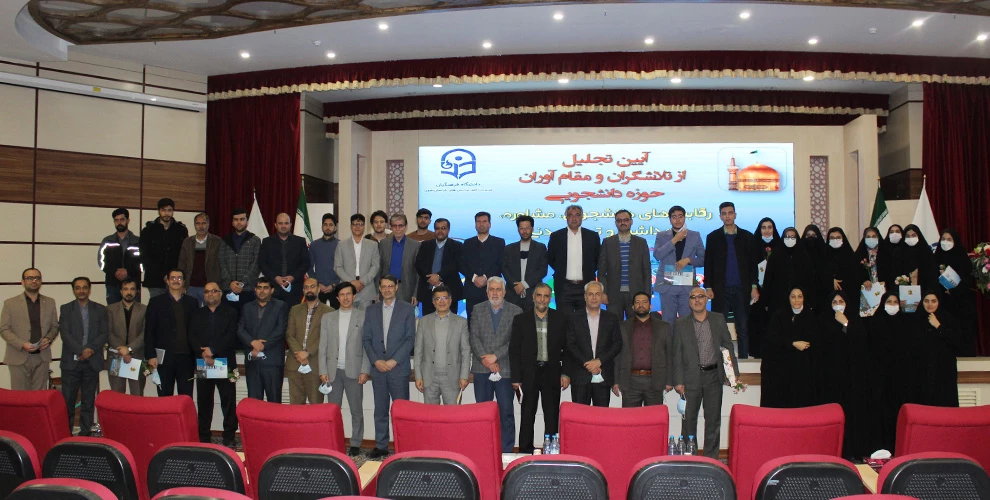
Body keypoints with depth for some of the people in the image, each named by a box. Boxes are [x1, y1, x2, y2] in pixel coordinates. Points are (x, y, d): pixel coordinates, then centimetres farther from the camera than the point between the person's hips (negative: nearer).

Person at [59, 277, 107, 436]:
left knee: (88, 401, 4)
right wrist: (81, 350, -15)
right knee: (67, 400, -2)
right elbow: (65, 333, -4)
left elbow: (104, 334, 3)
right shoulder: (66, 309, 7)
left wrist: (91, 349, -12)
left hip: (92, 362, 1)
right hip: (71, 362, -1)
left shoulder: (100, 309, 10)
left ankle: (85, 433, 9)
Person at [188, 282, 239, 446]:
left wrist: (212, 350, -15)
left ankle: (229, 437, 2)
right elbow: (192, 337, 5)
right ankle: (203, 437, 10)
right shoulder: (197, 314, 16)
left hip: (225, 362, -3)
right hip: (203, 364, 3)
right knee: (203, 402, 4)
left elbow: (231, 336, -5)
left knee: (228, 401, -3)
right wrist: (203, 353, -12)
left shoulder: (231, 313, 7)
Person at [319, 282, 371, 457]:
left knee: (356, 410, 1)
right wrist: (323, 371, 1)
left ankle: (355, 444, 9)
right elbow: (323, 346, 9)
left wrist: (365, 370, -8)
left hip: (354, 371, -2)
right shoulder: (327, 317, 12)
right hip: (333, 371, 3)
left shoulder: (363, 316, 3)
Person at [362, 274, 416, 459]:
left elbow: (410, 339, -3)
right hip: (378, 368, 3)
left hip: (399, 368, -3)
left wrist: (394, 361, -11)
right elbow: (366, 338, 9)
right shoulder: (371, 310, 11)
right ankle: (381, 446, 16)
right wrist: (376, 360, -5)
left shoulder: (407, 309, 3)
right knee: (380, 410, 7)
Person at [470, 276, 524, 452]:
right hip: (481, 369, 2)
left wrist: (495, 356, -12)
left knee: (506, 412, -2)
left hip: (505, 369, -2)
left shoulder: (515, 311, 3)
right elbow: (474, 337, 3)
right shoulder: (477, 309, 10)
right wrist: (484, 358, -9)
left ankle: (506, 450, 5)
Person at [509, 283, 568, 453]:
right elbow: (514, 350, 2)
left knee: (552, 416, 6)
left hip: (552, 373, 1)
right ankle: (525, 451, 12)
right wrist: (516, 377, -3)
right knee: (527, 415, 5)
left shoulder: (560, 319, 4)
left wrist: (565, 373, -1)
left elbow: (567, 348, 6)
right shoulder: (521, 320, 2)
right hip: (529, 373, -1)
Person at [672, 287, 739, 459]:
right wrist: (678, 381, -4)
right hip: (691, 378, -1)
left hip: (713, 376, 1)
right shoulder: (680, 324, 3)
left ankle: (711, 457, 16)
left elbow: (728, 346, 8)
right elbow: (677, 354, 1)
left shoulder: (719, 319, 7)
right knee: (689, 419, 5)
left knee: (713, 419, 6)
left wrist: (733, 372, 1)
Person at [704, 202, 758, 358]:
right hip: (720, 289, 0)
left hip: (742, 289, 0)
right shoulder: (713, 237, 7)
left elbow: (753, 263, 8)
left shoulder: (747, 237, 8)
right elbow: (708, 264, 6)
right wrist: (708, 287, -1)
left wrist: (754, 287, 0)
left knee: (743, 328, 1)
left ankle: (743, 359, 7)